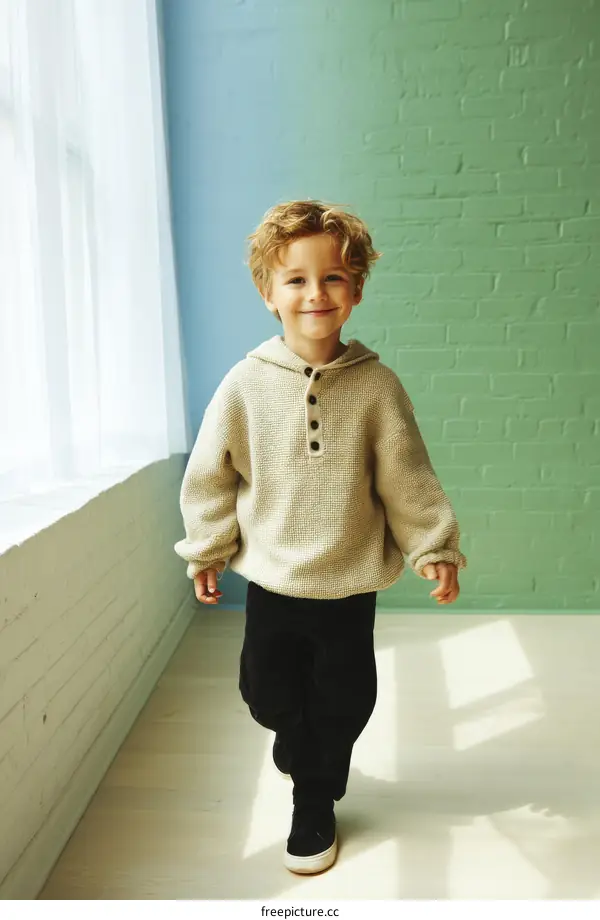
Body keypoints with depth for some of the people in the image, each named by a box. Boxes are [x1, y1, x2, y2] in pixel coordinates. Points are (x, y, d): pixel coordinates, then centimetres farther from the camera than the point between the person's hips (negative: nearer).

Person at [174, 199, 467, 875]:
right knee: (269, 694, 14)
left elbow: (407, 478, -4)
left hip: (351, 584, -1)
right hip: (270, 580, 1)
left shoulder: (376, 385, -11)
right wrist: (208, 551, 5)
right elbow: (210, 475, 0)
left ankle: (315, 804, 39)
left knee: (343, 702, 12)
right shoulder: (246, 384, -9)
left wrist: (434, 549, -4)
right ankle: (311, 764, 49)